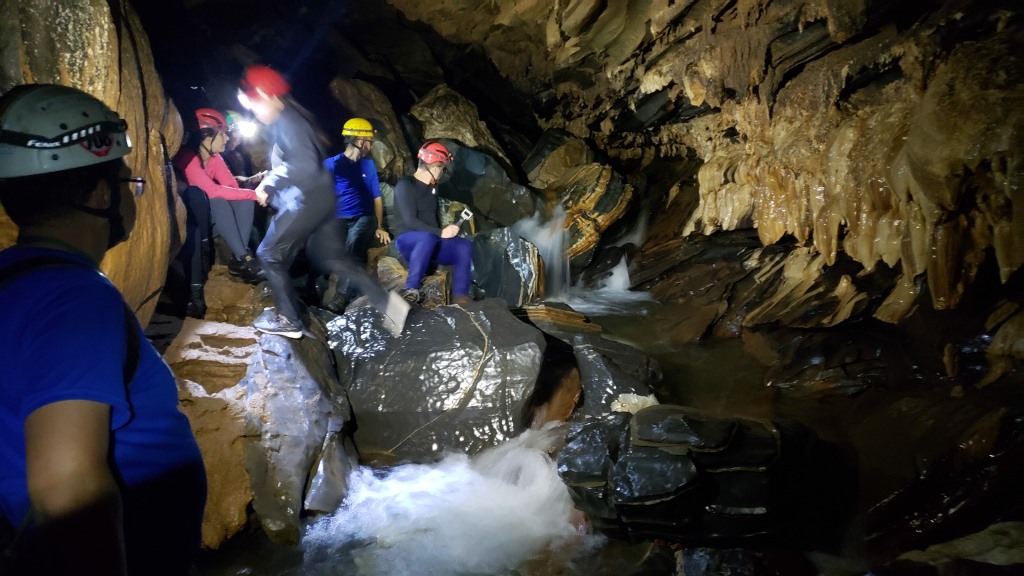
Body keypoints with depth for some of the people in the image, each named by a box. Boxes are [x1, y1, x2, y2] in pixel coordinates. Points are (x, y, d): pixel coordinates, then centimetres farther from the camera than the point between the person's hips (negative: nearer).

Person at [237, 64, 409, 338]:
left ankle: (288, 320, 12)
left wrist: (269, 183, -18)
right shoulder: (286, 118, 14)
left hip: (306, 201, -10)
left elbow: (305, 166, -27)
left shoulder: (286, 123, -17)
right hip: (317, 199, 10)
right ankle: (386, 302, 7)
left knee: (270, 254, 4)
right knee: (332, 258, 13)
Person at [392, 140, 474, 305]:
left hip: (432, 241, 7)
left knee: (465, 246, -16)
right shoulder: (405, 185, -12)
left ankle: (460, 296, -24)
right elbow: (410, 221, -21)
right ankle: (411, 290, -37)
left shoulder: (431, 187, 14)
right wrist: (440, 233, -25)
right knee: (427, 238, -41)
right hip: (409, 241, -7)